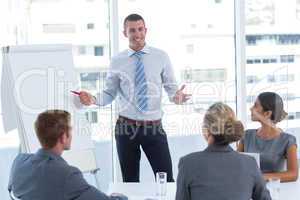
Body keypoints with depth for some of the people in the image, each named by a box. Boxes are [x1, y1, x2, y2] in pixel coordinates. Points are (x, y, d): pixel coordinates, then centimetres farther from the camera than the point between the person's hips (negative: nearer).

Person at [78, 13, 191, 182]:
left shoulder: (161, 57, 3)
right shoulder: (117, 61, 4)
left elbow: (171, 88, 4)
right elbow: (110, 93, 7)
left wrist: (176, 96, -19)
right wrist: (93, 99, -14)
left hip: (154, 127, -1)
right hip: (126, 127, 1)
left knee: (166, 179, -2)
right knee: (130, 181, 11)